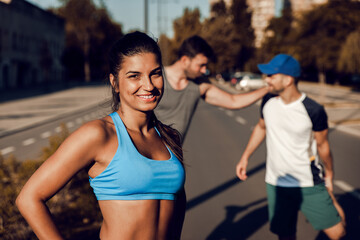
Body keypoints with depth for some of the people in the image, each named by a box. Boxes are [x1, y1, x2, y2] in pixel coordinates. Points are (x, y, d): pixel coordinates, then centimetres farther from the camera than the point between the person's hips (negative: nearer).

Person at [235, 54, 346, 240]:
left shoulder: (313, 111, -17)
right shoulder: (268, 101, -4)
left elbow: (322, 144, -2)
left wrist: (329, 174, 11)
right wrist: (245, 157, 14)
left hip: (309, 184, -3)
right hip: (276, 185, 3)